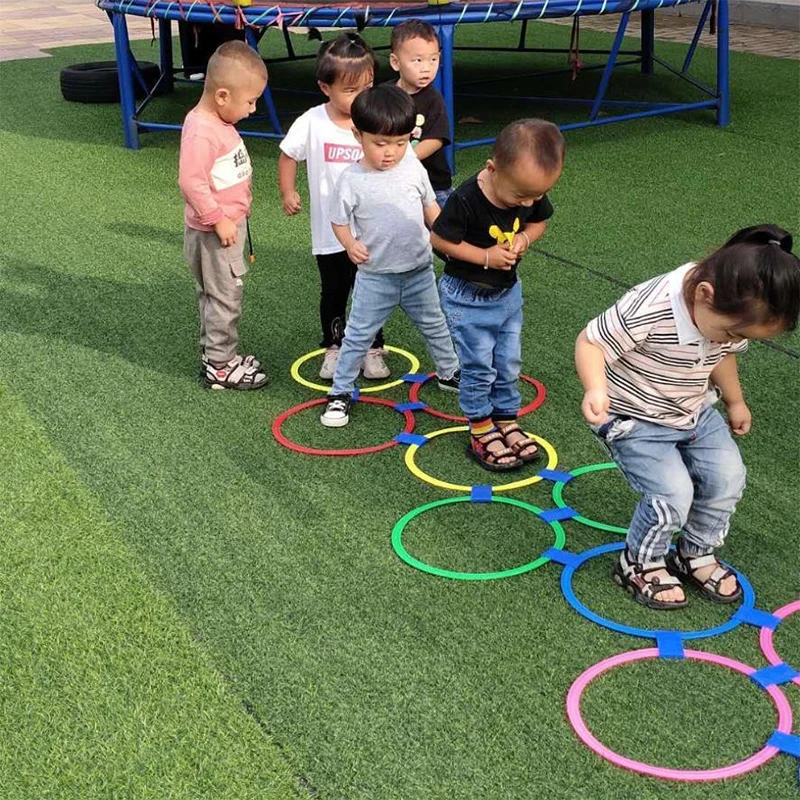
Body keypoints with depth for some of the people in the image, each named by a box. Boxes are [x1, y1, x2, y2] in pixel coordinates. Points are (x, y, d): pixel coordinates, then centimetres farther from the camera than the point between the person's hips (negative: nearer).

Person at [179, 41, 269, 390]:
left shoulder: (219, 122, 7)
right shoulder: (200, 130, -26)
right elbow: (191, 182, -29)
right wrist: (218, 220, -24)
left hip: (230, 224, 10)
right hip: (213, 233, -10)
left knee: (219, 295, 20)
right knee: (224, 298, 0)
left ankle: (217, 354, 33)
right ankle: (219, 367, 12)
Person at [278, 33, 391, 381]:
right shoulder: (313, 123, -11)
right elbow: (288, 155, 4)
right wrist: (288, 192, 1)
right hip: (331, 231, 0)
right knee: (333, 293, 14)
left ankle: (373, 348, 26)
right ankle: (334, 347, 31)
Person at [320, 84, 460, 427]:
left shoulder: (413, 169, -5)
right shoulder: (352, 180, -15)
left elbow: (430, 206, 9)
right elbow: (339, 221, -6)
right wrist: (350, 244, -24)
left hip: (419, 271, 3)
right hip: (375, 276, -3)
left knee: (434, 325, 20)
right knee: (358, 336, 4)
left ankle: (449, 373, 41)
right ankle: (340, 392, 15)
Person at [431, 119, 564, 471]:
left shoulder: (533, 192, -15)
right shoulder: (466, 200, -31)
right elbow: (440, 239, -20)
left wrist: (524, 238, -17)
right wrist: (486, 256, -24)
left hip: (508, 292, 5)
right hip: (467, 297, -5)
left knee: (509, 364, 16)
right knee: (479, 368, 5)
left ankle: (507, 422, 34)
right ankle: (481, 434, 22)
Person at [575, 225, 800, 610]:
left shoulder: (731, 312, -12)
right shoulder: (649, 311, -36)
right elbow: (590, 341, -26)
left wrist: (734, 401, 22)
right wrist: (596, 389, -43)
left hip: (694, 414, 7)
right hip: (635, 420, -7)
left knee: (727, 478, 2)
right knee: (673, 493, -17)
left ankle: (696, 554, 28)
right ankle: (639, 563, 12)